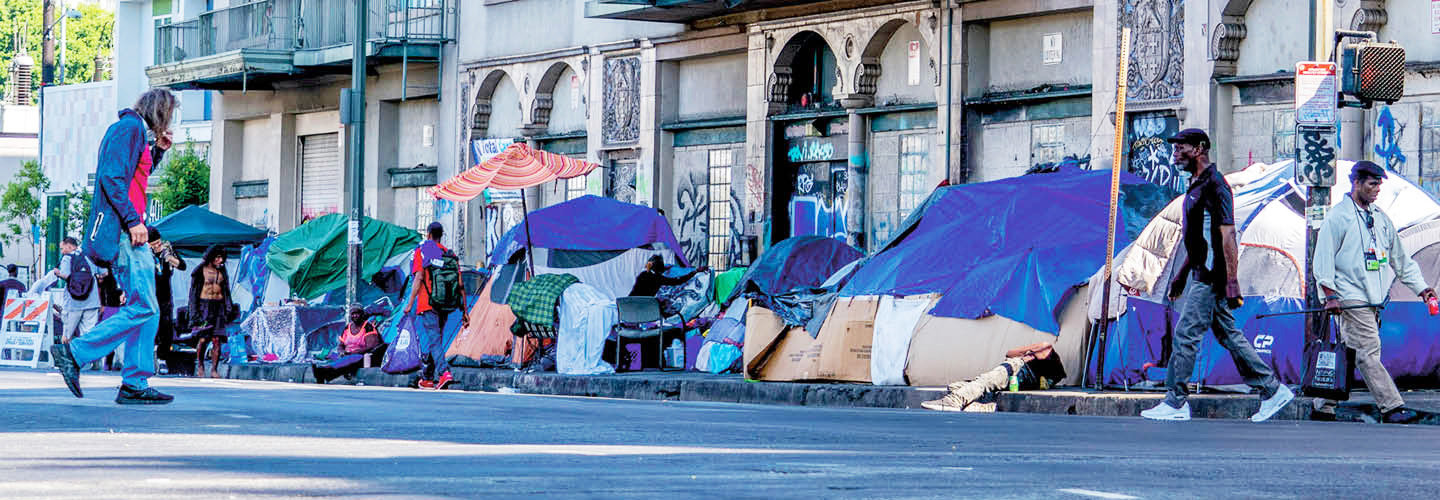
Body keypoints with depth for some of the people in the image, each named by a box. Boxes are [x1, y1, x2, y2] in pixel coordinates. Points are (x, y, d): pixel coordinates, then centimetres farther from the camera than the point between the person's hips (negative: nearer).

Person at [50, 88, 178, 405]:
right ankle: (73, 353, -13)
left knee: (148, 309, 6)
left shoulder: (135, 130, 23)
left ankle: (135, 385, 3)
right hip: (120, 231, -11)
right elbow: (112, 177, -18)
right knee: (143, 307, -14)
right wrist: (133, 220, -23)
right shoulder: (131, 128, -7)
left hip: (127, 232, 11)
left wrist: (158, 151, 24)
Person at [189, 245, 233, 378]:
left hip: (219, 307, 4)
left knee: (217, 340, -3)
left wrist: (228, 309, 10)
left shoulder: (222, 272, 14)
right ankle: (200, 365, 11)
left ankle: (214, 369, 0)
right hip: (204, 306, -4)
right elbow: (193, 292, -1)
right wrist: (195, 311, -9)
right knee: (202, 339, -9)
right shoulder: (201, 270, 0)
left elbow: (226, 292, 19)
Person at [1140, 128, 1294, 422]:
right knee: (1228, 335, 11)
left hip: (1211, 276, -10)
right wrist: (1183, 273, 25)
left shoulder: (1215, 185, -14)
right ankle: (1272, 390, 15)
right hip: (1200, 273, 10)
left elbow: (1227, 236, -19)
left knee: (1185, 335, -7)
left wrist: (1232, 283, -23)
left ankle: (1176, 403, -2)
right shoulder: (1196, 185, 17)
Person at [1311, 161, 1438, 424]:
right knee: (1368, 351, -12)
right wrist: (1330, 295, -13)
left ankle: (1322, 406, 13)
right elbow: (1324, 257, -6)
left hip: (1373, 299, 7)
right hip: (1351, 298, -7)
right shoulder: (1338, 216, -3)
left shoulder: (1380, 218, 18)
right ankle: (1391, 408, -14)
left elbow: (1400, 258, 23)